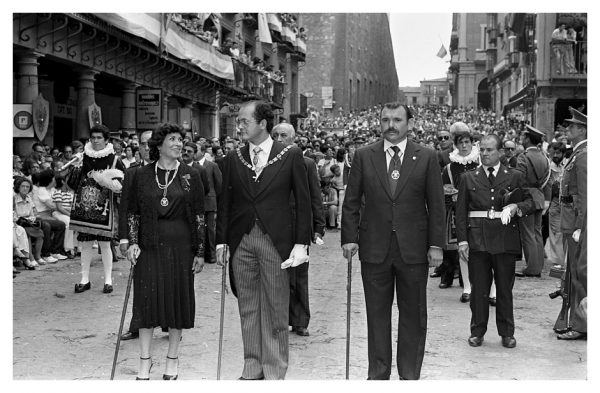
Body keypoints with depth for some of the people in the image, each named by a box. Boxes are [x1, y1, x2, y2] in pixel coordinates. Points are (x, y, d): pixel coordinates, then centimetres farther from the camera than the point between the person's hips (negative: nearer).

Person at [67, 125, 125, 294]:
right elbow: (71, 183, 6)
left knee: (104, 244, 1)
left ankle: (108, 280, 11)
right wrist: (76, 167, -9)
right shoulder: (83, 158, 7)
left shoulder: (114, 160, -2)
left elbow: (119, 186, -5)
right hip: (83, 208, 3)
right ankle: (84, 279, 17)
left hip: (103, 208, -3)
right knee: (85, 243, 8)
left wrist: (101, 179, -16)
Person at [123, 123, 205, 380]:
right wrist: (132, 242, -4)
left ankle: (172, 359, 19)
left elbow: (199, 216, 2)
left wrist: (200, 251, -1)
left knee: (178, 299, 5)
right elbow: (132, 212, 8)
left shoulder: (190, 176, 2)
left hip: (180, 246, 0)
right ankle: (145, 361, 12)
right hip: (149, 245, 0)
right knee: (147, 300, 1)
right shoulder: (141, 175, 3)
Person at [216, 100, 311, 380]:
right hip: (241, 241, 3)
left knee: (276, 309, 4)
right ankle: (252, 369, 21)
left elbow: (303, 202, -1)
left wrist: (301, 243, -6)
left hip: (276, 241, -3)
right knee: (247, 309, 10)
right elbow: (225, 203, 11)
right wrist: (222, 242, 5)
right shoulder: (233, 159, 7)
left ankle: (275, 372, 14)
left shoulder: (291, 156, -2)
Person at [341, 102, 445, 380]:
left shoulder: (426, 158, 2)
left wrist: (436, 244, -3)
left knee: (413, 315, 6)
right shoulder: (363, 156, 4)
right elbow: (351, 202, 5)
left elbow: (436, 205, 2)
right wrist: (349, 237, -4)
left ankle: (410, 376, 18)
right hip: (374, 249, 1)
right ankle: (378, 374, 19)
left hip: (413, 250, 0)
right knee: (377, 314, 8)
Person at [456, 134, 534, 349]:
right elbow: (460, 212, 6)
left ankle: (507, 333, 17)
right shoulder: (468, 178, 9)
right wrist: (462, 240, -3)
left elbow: (530, 202, 10)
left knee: (505, 288, 6)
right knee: (478, 288, 3)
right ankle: (477, 331, 14)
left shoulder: (514, 177, 9)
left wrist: (517, 207, -12)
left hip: (506, 240, 0)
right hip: (477, 239, 0)